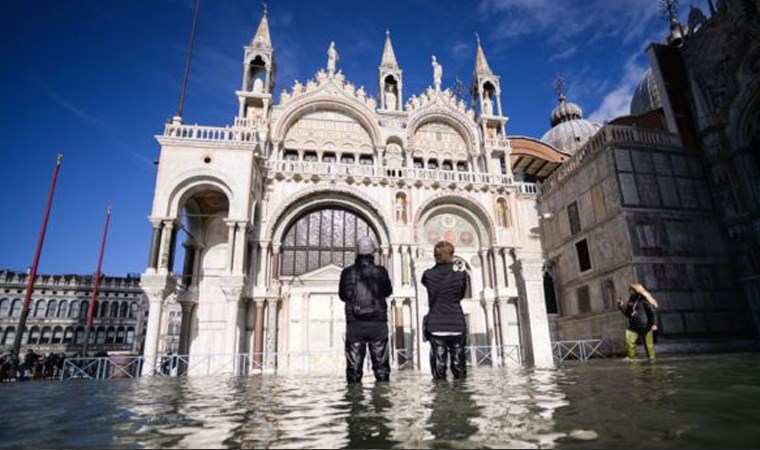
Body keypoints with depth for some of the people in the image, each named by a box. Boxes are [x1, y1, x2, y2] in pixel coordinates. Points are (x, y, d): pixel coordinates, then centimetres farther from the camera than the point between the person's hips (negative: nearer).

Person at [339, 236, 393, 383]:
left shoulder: (347, 273, -4)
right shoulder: (380, 271, -6)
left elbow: (342, 295, 10)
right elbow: (388, 291, 11)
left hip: (354, 324, 1)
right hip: (378, 323, 0)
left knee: (354, 366, 7)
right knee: (381, 365, 10)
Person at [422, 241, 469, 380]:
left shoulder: (428, 275, -6)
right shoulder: (460, 275, -5)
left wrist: (438, 265, 11)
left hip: (436, 327, 0)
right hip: (457, 326, 0)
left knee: (438, 366, 5)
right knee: (459, 367, 10)